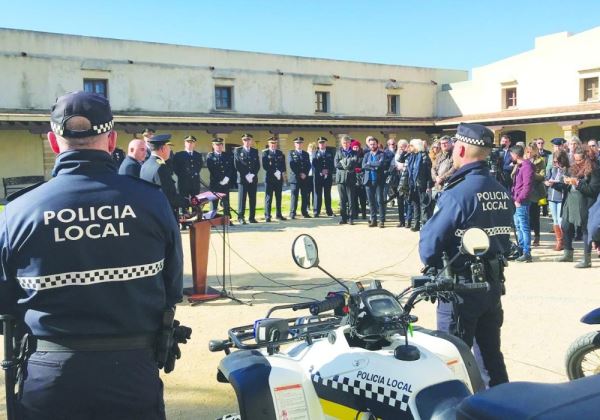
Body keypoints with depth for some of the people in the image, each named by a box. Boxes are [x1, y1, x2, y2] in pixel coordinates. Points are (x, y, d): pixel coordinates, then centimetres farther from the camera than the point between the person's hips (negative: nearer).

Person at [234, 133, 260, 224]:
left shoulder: (255, 151, 15)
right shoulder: (237, 150, 4)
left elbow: (258, 165, 9)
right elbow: (237, 165, -4)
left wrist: (253, 174, -6)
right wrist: (246, 175, -11)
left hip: (253, 178, 4)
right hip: (242, 178, -3)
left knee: (253, 199, 3)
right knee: (242, 198, -6)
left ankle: (252, 217, 8)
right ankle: (241, 217, -3)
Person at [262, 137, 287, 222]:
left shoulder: (280, 153, 14)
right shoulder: (265, 153, 0)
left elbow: (283, 165, 10)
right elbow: (265, 166, -10)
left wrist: (281, 172, -8)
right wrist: (274, 172, -17)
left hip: (279, 178, 4)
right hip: (269, 178, -4)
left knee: (278, 197, 9)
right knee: (268, 197, -3)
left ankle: (278, 214, 17)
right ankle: (267, 216, 0)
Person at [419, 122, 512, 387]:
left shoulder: (457, 193, -20)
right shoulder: (502, 191, 2)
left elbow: (430, 243, -19)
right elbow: (505, 239, 8)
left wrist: (434, 268, 1)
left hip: (460, 286, -7)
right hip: (493, 283, 7)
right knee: (491, 353, 19)